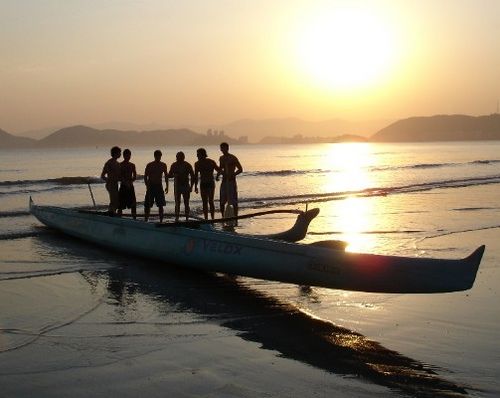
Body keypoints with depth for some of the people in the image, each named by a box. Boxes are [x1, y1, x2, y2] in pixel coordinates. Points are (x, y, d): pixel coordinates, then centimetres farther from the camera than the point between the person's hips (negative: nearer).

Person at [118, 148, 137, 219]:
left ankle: (134, 219, 10)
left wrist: (130, 181, -13)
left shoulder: (132, 165, 10)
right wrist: (125, 182, -23)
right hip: (123, 187, -4)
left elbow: (135, 177, 6)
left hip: (130, 187, 4)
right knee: (120, 206, -3)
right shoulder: (120, 165, -3)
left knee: (133, 205, 4)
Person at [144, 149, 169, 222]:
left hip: (159, 186, 3)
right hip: (151, 186, -3)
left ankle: (161, 220, 8)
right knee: (147, 205, -3)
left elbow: (166, 176, 13)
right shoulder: (149, 165, -3)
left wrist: (167, 186, 6)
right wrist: (147, 186, -14)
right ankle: (146, 220, 3)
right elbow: (145, 176, -3)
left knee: (161, 205, 2)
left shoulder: (163, 165, 6)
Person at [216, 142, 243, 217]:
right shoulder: (221, 158, 12)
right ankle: (223, 217, 17)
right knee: (222, 201, 6)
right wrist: (217, 175, 6)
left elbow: (240, 169, -6)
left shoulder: (233, 158, -6)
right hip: (224, 181, 6)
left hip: (231, 181, -6)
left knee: (233, 202, -5)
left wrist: (232, 175, -19)